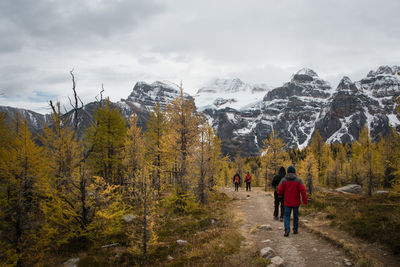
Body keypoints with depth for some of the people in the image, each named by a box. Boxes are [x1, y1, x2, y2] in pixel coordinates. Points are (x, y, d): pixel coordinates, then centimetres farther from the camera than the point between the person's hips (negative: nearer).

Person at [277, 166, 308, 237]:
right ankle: (295, 229, 25)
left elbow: (279, 190, -6)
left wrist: (280, 194, 17)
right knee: (295, 216, 17)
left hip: (287, 202, 0)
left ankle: (287, 229, -15)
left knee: (287, 216, 4)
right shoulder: (298, 180, -6)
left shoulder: (283, 180, -4)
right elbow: (303, 190, -13)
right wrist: (305, 201, -9)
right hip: (296, 202, 0)